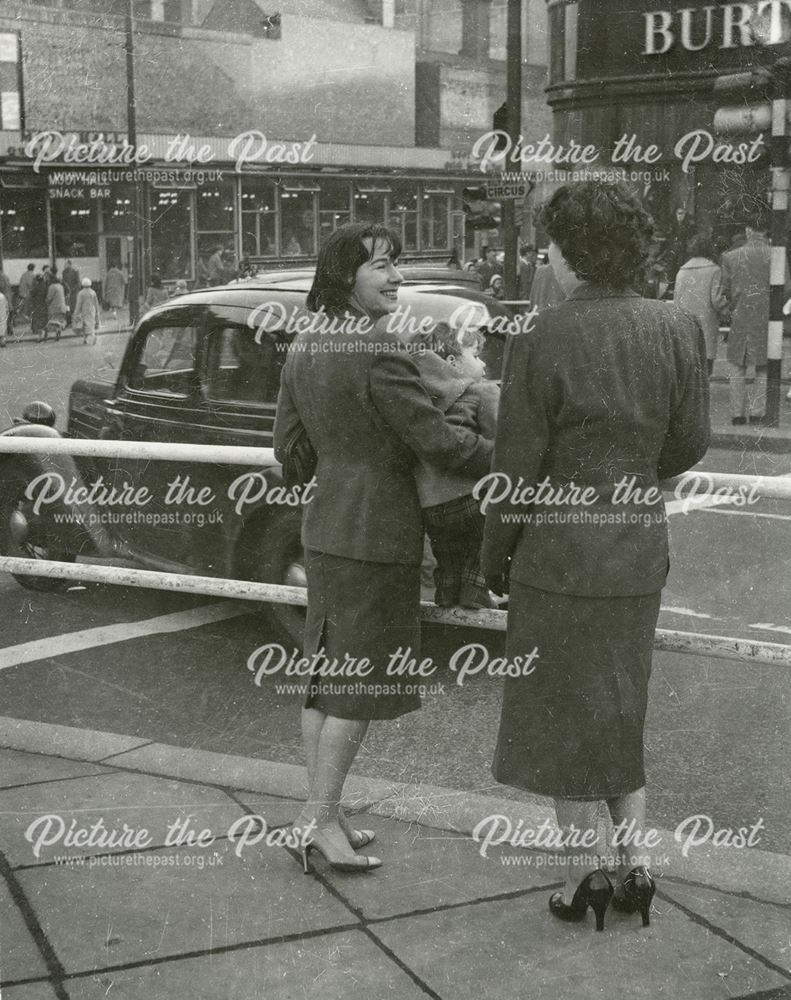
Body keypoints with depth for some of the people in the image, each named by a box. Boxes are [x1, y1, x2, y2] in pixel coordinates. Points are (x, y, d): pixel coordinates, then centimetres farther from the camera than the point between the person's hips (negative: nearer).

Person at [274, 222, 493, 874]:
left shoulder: (304, 348, 8)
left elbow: (288, 446, 14)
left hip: (325, 528, 9)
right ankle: (320, 818, 7)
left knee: (325, 672, 15)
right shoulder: (379, 351, -20)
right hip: (375, 534, -9)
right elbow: (438, 441, -19)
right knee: (362, 681, 1)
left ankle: (320, 809, 24)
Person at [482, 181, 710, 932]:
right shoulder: (676, 330, -5)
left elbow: (516, 468, -13)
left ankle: (582, 876, 20)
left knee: (563, 712, 11)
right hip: (640, 545, 5)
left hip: (560, 551, -5)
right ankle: (635, 862, 22)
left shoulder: (541, 342, -19)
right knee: (616, 707, 22)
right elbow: (688, 445, 2)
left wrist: (494, 557, 1)